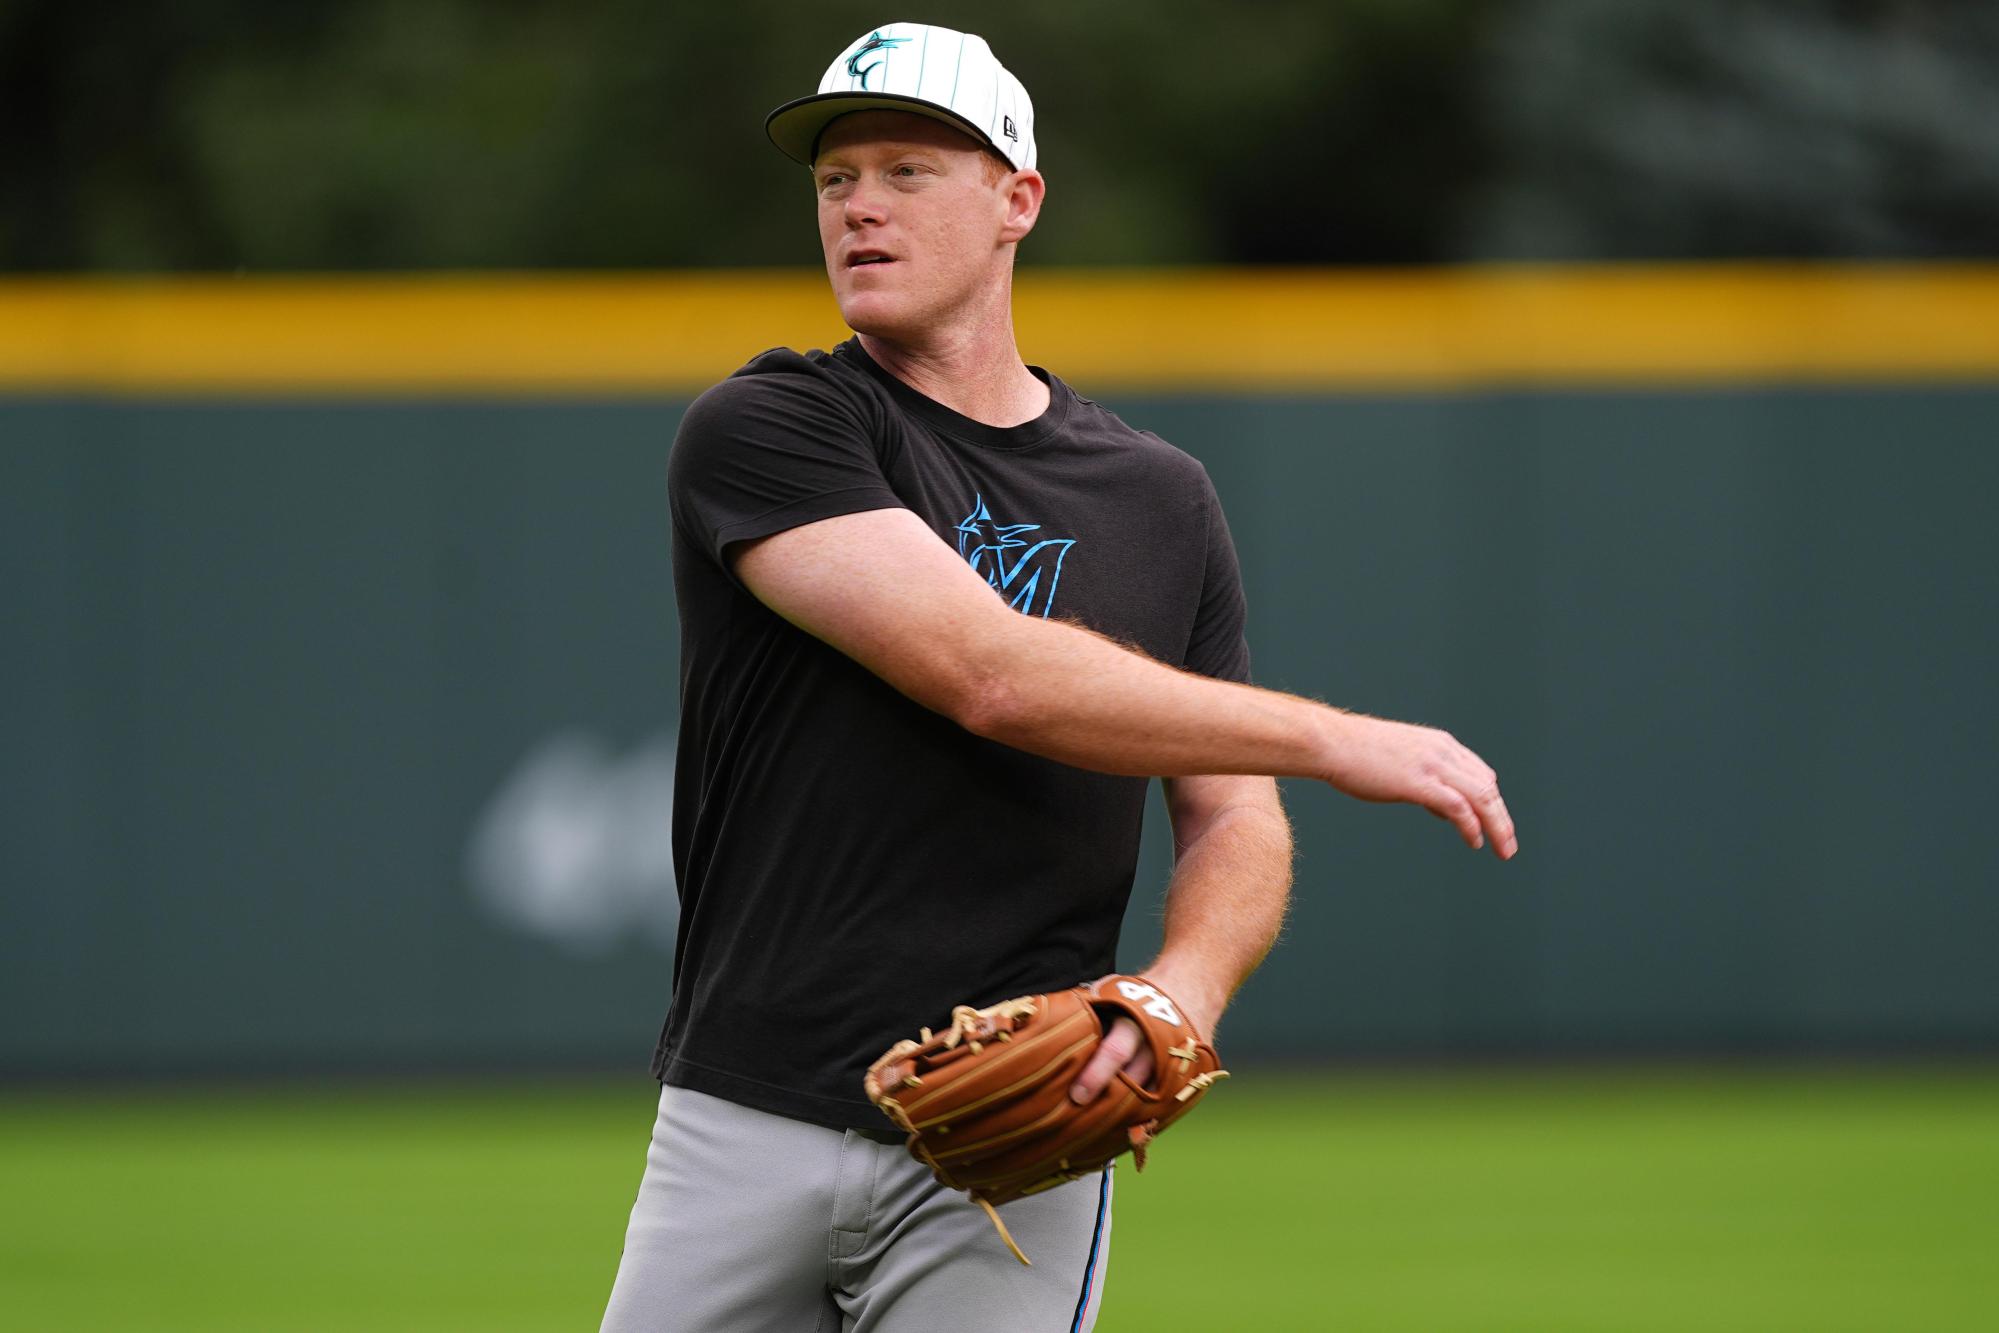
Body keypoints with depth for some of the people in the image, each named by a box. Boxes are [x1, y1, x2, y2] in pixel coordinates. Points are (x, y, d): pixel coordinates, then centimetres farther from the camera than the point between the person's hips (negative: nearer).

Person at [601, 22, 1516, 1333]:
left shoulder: (1162, 500, 14)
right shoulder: (761, 432, -1)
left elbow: (1238, 827, 12)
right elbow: (988, 674, -14)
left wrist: (1182, 994, -12)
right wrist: (1335, 738, -12)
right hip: (751, 1116, -2)